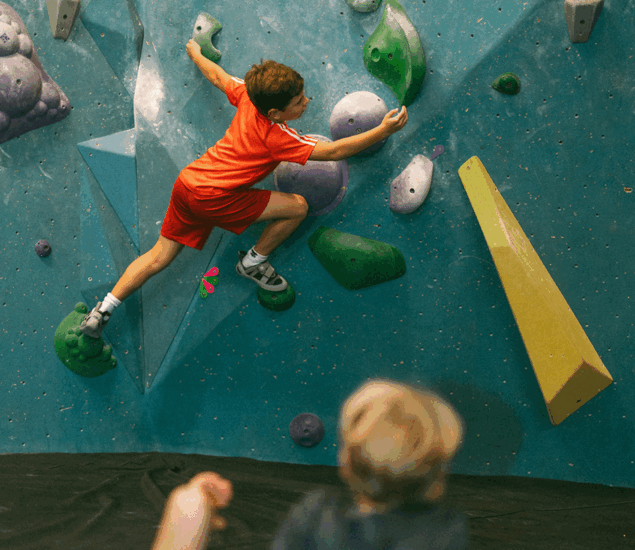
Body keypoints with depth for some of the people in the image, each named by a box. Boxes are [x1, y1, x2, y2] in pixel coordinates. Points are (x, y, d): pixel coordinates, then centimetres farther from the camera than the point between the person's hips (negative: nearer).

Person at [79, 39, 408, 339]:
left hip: (187, 180, 8)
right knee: (297, 206, -4)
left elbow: (218, 76, 18)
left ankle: (103, 309, 15)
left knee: (159, 257, 17)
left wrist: (195, 53, 39)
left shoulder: (247, 96, 0)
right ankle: (253, 263, 14)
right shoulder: (276, 137, -19)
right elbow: (334, 151, -18)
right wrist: (383, 130, -16)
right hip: (213, 197, -8)